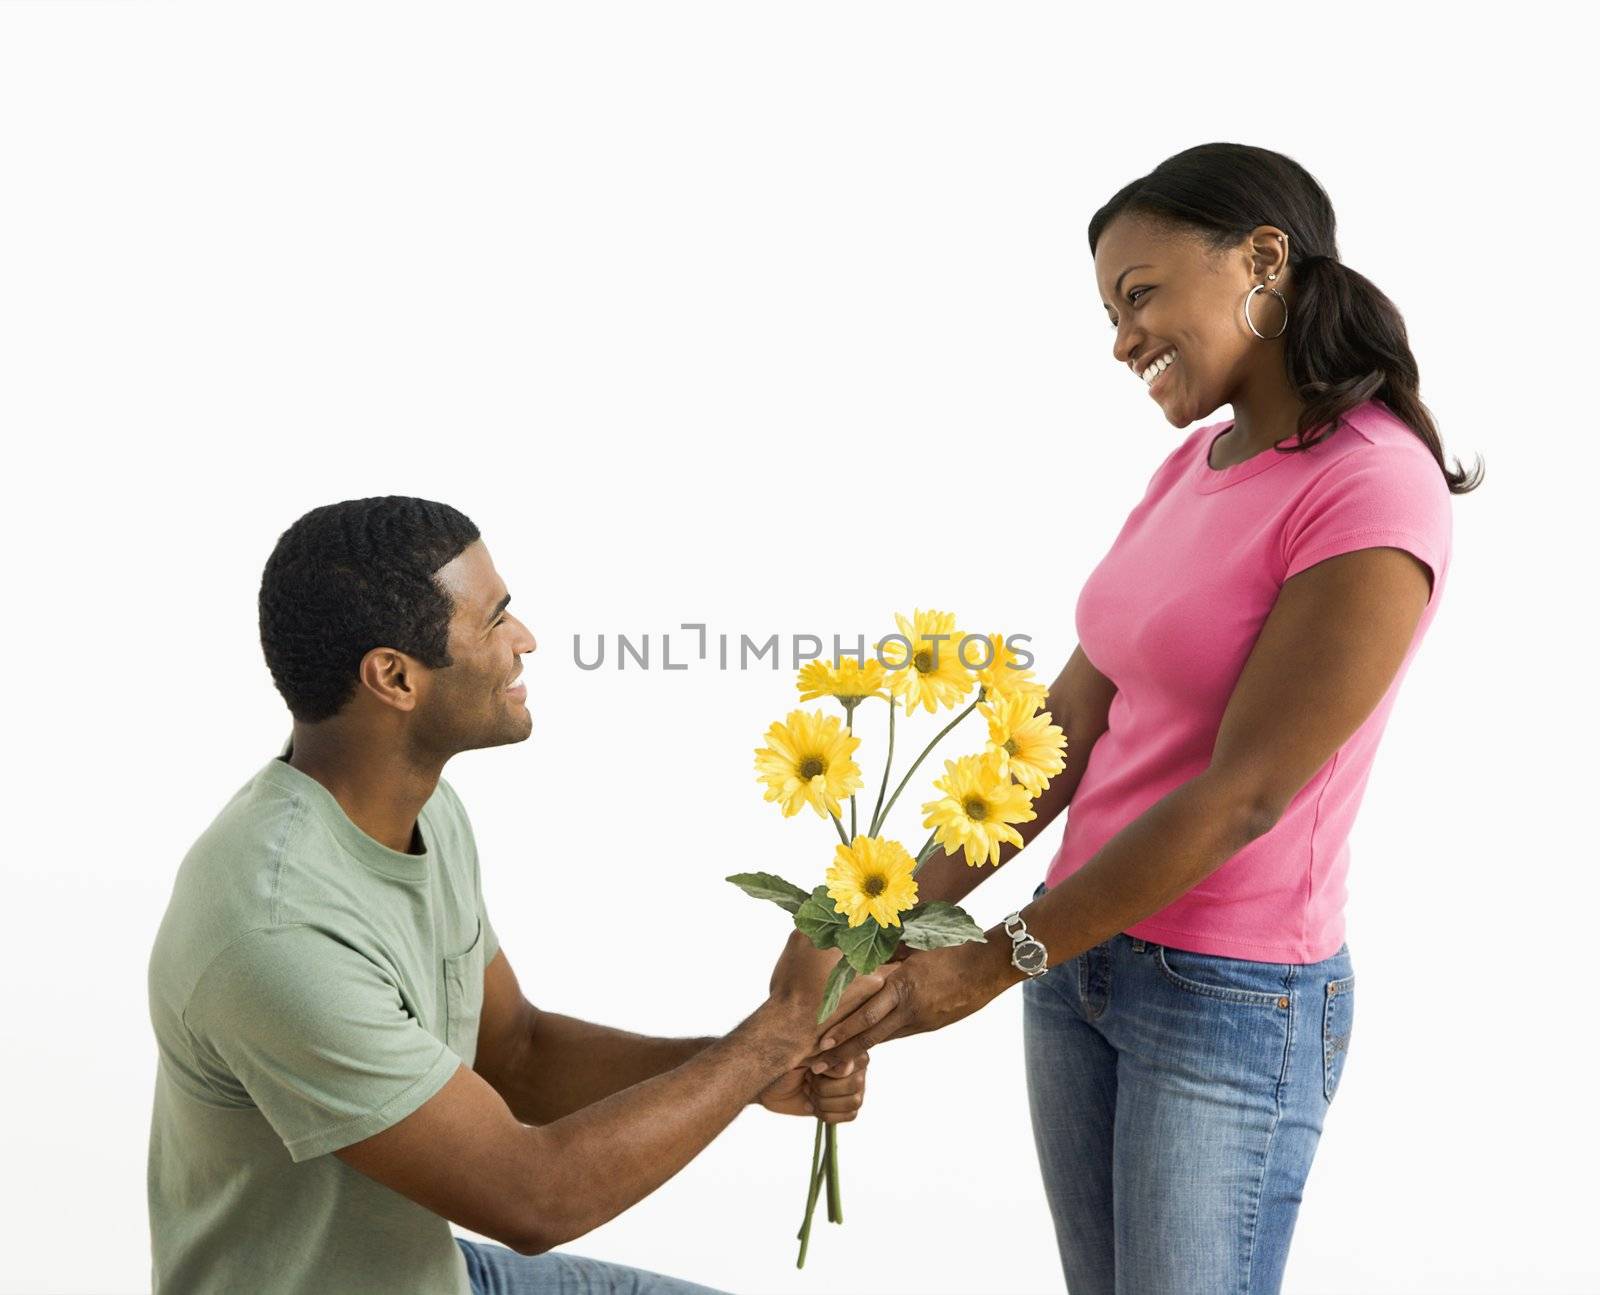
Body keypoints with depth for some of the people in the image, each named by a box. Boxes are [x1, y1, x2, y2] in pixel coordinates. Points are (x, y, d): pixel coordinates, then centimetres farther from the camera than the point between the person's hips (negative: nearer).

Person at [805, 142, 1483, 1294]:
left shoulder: (1374, 496, -19)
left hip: (1233, 1004, -7)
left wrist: (993, 965, -18)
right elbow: (1075, 718, 3)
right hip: (1088, 954, 7)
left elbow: (1239, 797, -21)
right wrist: (913, 907, -5)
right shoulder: (1193, 466, 6)